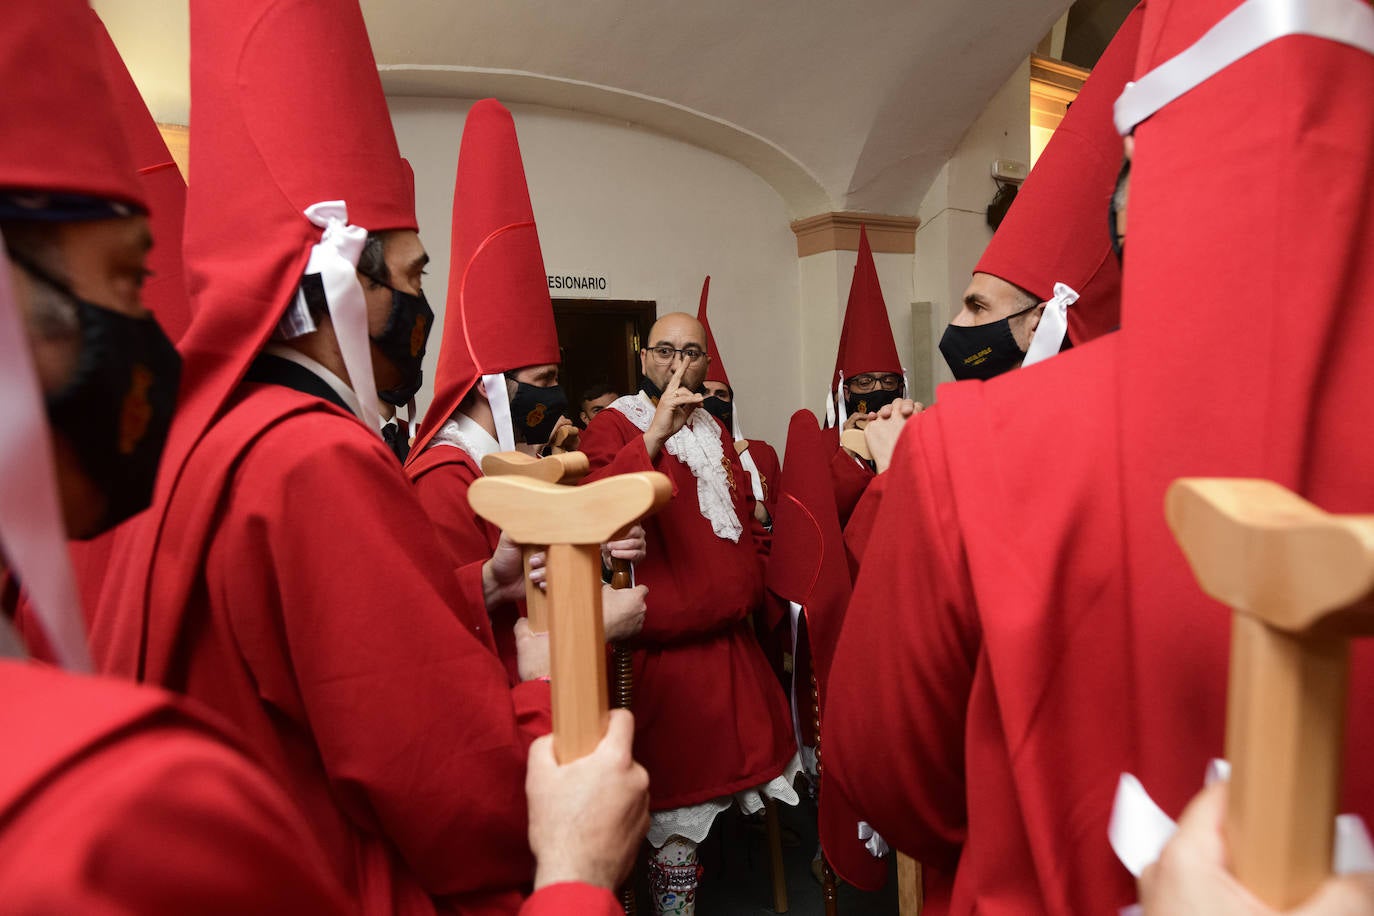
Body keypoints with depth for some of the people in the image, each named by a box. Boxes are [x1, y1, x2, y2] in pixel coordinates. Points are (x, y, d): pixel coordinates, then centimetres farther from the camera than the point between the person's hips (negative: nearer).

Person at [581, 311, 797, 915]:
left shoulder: (715, 434, 15)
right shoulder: (613, 428, -6)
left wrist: (748, 587, 15)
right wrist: (656, 432, -30)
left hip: (730, 641, 7)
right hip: (665, 648, -7)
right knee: (678, 796, 2)